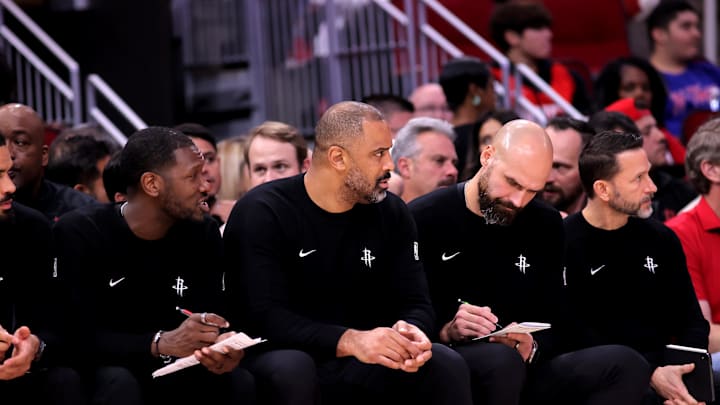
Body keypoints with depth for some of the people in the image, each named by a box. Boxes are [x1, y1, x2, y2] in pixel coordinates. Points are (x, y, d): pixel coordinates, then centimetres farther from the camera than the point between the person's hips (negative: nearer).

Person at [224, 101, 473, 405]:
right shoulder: (261, 214, -13)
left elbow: (415, 304, 2)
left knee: (447, 366, -19)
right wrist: (349, 341, -38)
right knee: (292, 369, -39)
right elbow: (265, 316, -24)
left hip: (359, 363, 4)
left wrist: (410, 332, -24)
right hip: (277, 357, -4)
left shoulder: (390, 213, 5)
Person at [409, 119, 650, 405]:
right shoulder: (424, 220, -4)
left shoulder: (546, 226, 11)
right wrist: (445, 331, -23)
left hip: (524, 370, 5)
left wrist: (531, 348, -11)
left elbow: (553, 321, 12)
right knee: (501, 360, -40)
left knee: (626, 365, -19)